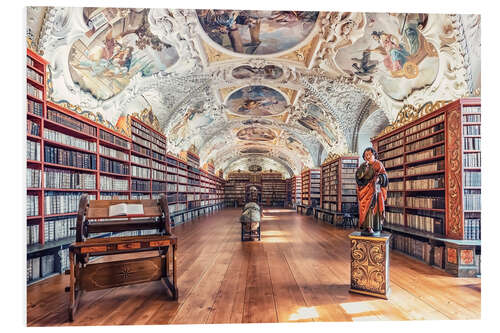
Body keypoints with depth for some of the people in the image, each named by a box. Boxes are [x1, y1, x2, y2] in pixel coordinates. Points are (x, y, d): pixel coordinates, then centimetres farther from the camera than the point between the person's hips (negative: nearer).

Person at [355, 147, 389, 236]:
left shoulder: (378, 164, 5)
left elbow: (384, 176, 1)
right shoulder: (363, 165, 11)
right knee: (365, 208, -4)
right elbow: (358, 175, -4)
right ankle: (366, 228, -4)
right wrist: (365, 165, -14)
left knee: (374, 207, -8)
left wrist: (379, 178, -21)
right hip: (365, 190, 2)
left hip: (375, 189, -2)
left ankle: (376, 229, -5)